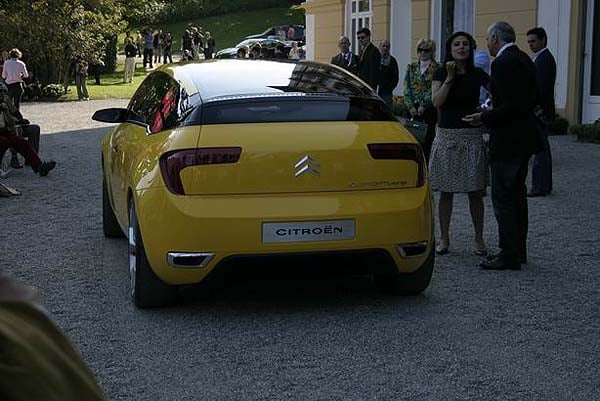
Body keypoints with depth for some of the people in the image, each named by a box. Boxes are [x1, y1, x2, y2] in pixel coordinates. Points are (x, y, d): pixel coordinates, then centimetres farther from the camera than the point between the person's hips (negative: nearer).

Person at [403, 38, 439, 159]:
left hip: (430, 109, -3)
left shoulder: (436, 69, 0)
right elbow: (406, 89, 8)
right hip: (413, 109, 3)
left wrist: (424, 106, -13)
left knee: (428, 138, -5)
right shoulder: (411, 67, 13)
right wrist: (410, 106, -4)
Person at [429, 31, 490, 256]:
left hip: (472, 136, 0)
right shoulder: (441, 73, 2)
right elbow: (437, 101, -11)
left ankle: (479, 239, 12)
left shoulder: (477, 75, 5)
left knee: (475, 192, 2)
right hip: (447, 135, 0)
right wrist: (450, 77, -14)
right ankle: (444, 238, 14)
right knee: (446, 191, 5)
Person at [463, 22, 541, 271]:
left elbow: (511, 106, -24)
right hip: (523, 138, 10)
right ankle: (518, 251, 25)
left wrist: (485, 118, -13)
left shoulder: (503, 63, -17)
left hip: (507, 141, -10)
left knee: (503, 198, -5)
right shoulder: (523, 59, 13)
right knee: (517, 195, 17)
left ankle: (509, 257, -3)